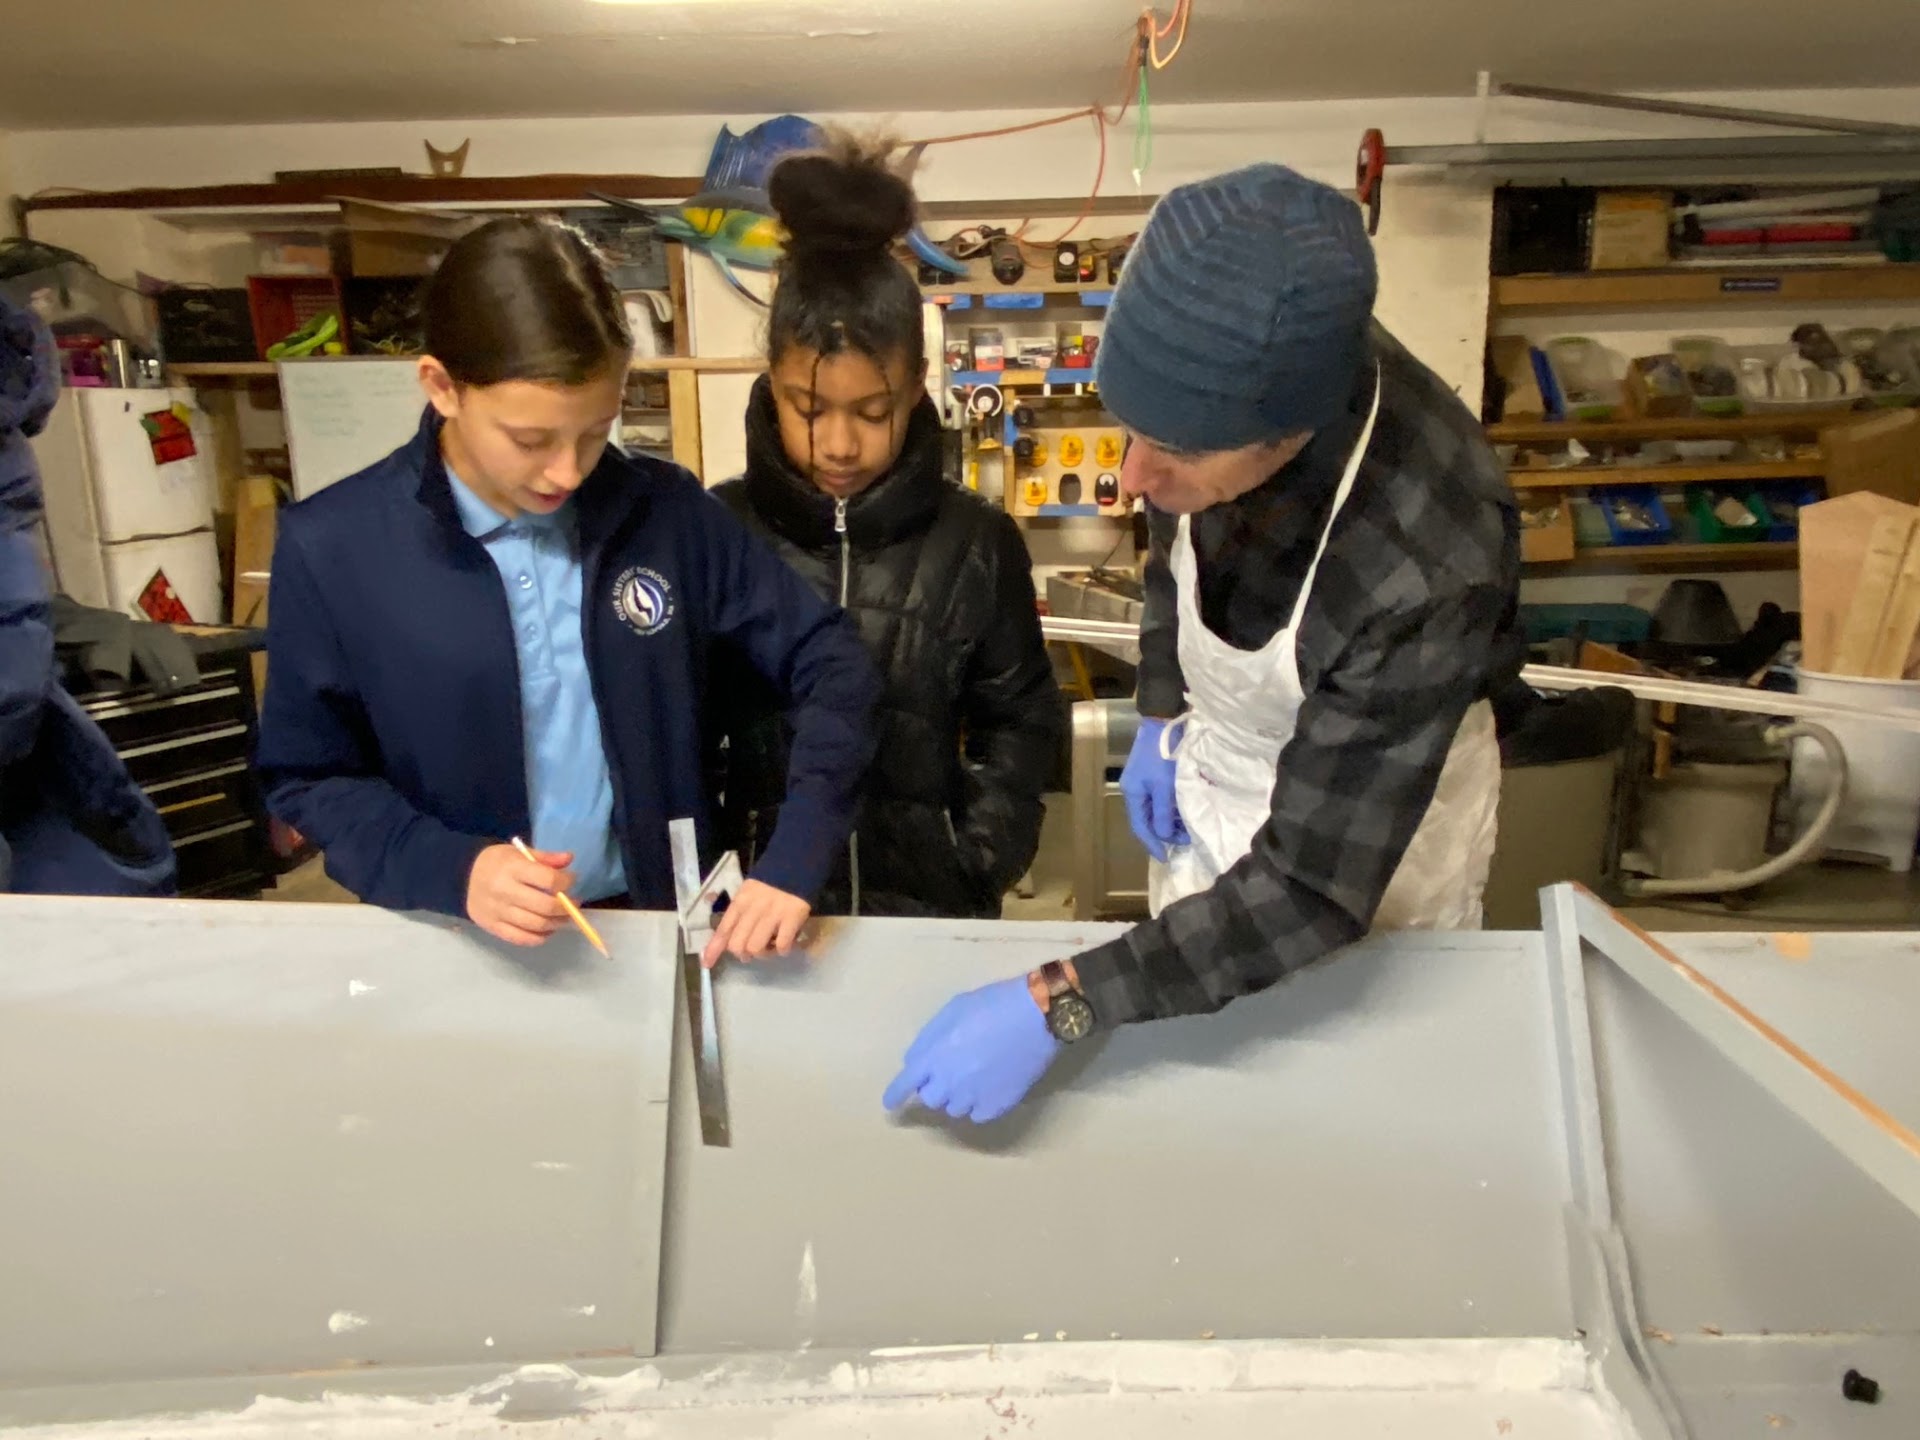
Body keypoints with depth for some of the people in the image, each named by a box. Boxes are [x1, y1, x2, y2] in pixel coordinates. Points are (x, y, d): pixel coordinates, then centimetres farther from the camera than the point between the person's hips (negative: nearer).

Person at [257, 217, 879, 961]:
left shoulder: (665, 512, -5)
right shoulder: (331, 548, -8)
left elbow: (830, 659, -2)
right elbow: (307, 777, 1)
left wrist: (794, 860, -13)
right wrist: (450, 871, -16)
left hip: (658, 927, -1)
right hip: (462, 948, 2)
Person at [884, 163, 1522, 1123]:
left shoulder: (1423, 576, -43)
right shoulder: (1233, 380, -26)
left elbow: (1311, 890, -35)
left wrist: (1055, 1005, -37)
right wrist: (1162, 710, -1)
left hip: (1376, 822, -5)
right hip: (1209, 768, 5)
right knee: (1187, 1048, 26)